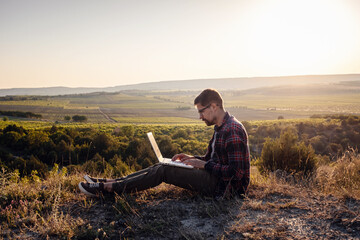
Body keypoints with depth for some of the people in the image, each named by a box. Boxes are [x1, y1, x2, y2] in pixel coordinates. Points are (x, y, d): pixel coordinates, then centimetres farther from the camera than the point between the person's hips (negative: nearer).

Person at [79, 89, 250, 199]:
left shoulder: (233, 131, -20)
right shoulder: (220, 127, 14)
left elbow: (236, 172, -25)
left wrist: (204, 165, -18)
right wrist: (192, 159, 5)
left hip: (225, 186, -10)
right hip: (214, 176, 10)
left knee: (164, 171, -16)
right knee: (161, 166, 2)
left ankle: (108, 188, -13)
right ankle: (110, 182, 1)